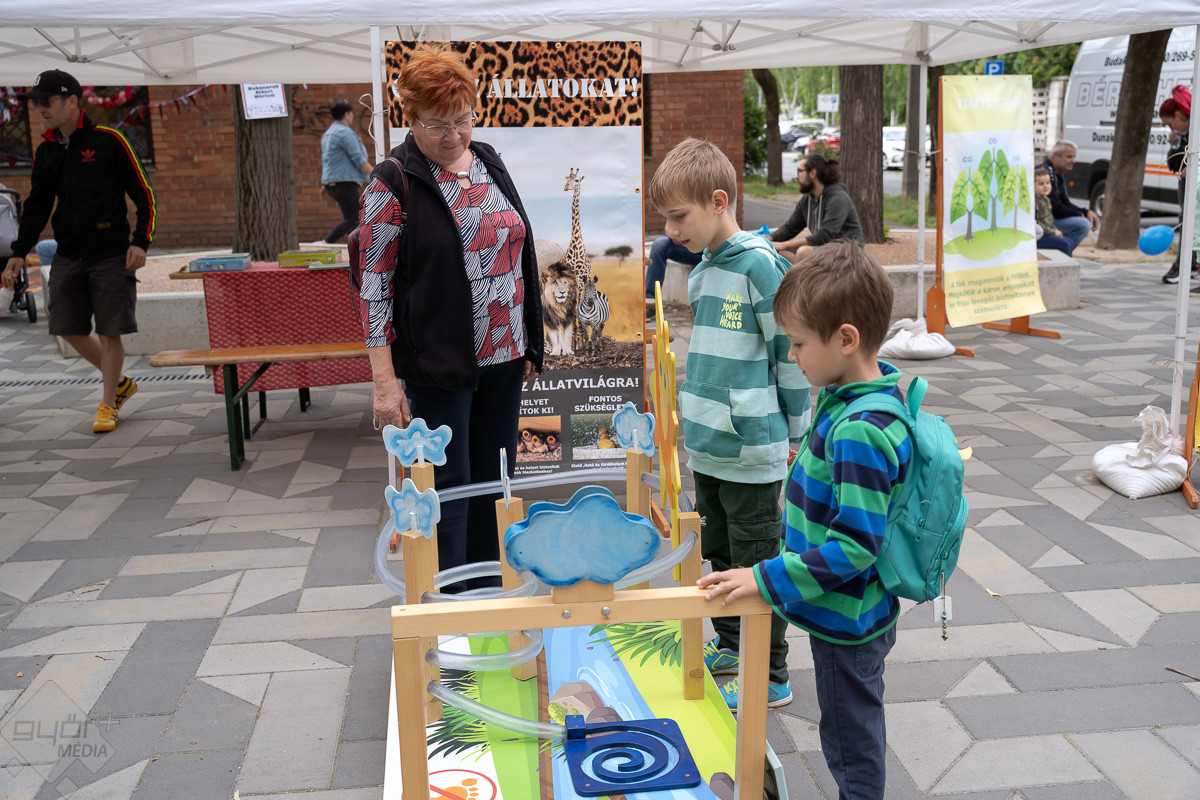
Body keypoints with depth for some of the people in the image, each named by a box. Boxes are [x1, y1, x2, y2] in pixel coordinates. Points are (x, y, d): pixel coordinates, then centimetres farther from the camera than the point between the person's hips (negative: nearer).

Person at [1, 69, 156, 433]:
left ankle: (107, 404, 13)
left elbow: (144, 195, -5)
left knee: (109, 332, -3)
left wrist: (140, 242, -15)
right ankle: (120, 383, 26)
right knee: (69, 329, 6)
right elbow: (36, 206, 17)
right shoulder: (45, 151, 10)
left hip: (111, 255, -6)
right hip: (68, 256, 6)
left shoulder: (108, 141, -6)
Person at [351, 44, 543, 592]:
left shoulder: (490, 165, 9)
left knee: (494, 479, 14)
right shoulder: (394, 182, -9)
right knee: (448, 486, 1)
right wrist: (385, 381, -16)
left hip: (503, 358, 6)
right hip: (438, 362, -6)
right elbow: (374, 281, -11)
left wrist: (528, 343, 15)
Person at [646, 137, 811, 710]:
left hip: (752, 452, -8)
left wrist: (793, 436, -7)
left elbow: (794, 352, -13)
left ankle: (771, 678, 17)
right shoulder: (703, 270, 10)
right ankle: (730, 647, 37)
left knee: (756, 565, 3)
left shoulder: (760, 264, -16)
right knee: (720, 554, 20)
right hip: (709, 447, 8)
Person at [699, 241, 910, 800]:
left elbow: (854, 545, -31)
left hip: (846, 622, -9)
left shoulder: (860, 433, -32)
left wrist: (767, 579, -28)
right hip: (850, 613, 9)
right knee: (860, 733, 27)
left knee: (852, 746, 13)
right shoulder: (852, 395, -2)